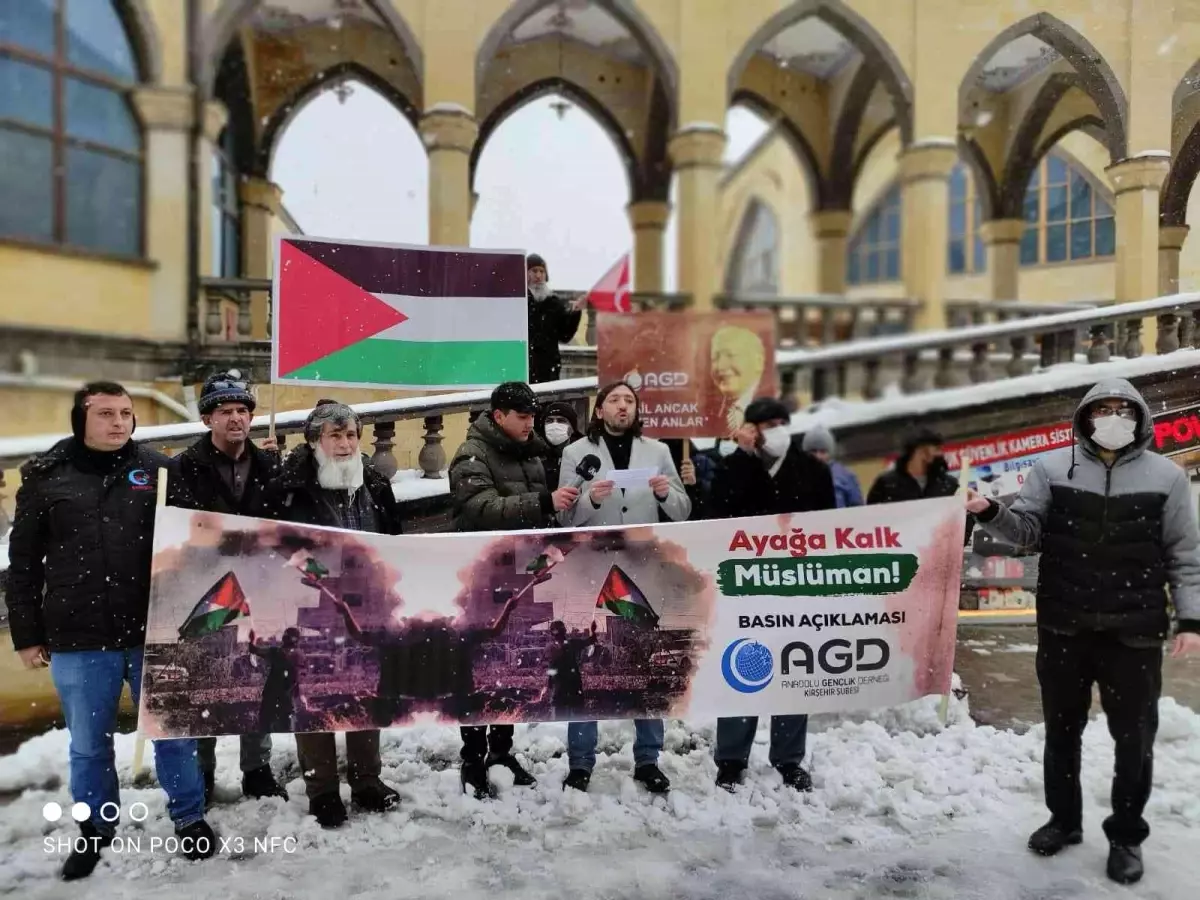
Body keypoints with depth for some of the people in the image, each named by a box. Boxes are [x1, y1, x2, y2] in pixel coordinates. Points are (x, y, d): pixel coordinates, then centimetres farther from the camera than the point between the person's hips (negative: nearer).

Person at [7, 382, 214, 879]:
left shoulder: (157, 469, 0)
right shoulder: (46, 476, 1)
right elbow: (23, 563, 6)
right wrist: (27, 633, 5)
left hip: (154, 632, 0)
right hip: (78, 639, 1)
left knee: (172, 733, 11)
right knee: (89, 745, 15)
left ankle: (189, 817, 30)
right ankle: (95, 830, 36)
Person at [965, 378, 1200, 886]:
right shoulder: (1053, 467, 1)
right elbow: (1028, 528, -1)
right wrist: (991, 513, -21)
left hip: (1134, 632, 0)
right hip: (1063, 627, 1)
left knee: (1134, 736, 11)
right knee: (1062, 729, 15)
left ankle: (1126, 835, 31)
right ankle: (1064, 820, 34)